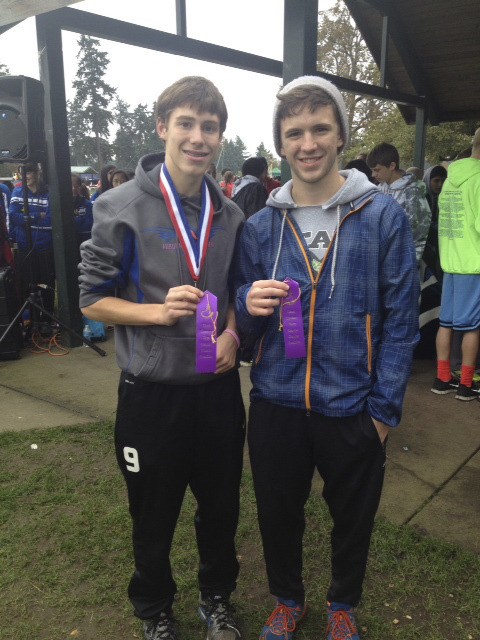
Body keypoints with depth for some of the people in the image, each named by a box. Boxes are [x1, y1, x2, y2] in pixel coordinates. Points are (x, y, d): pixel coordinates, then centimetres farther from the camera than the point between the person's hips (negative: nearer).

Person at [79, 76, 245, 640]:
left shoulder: (229, 214, 4)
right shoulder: (122, 207, -11)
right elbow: (92, 300, -7)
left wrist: (231, 331, -5)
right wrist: (158, 310, -23)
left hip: (218, 387, 4)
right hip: (152, 392, -3)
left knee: (221, 507, 20)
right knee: (154, 518, 17)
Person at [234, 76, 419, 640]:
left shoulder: (383, 217, -7)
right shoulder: (259, 225, 0)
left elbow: (400, 322, -5)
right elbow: (244, 323, 6)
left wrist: (385, 408, -7)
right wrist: (249, 305, -17)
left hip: (353, 411, -1)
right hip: (276, 405, 2)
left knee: (353, 520, 19)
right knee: (278, 515, 19)